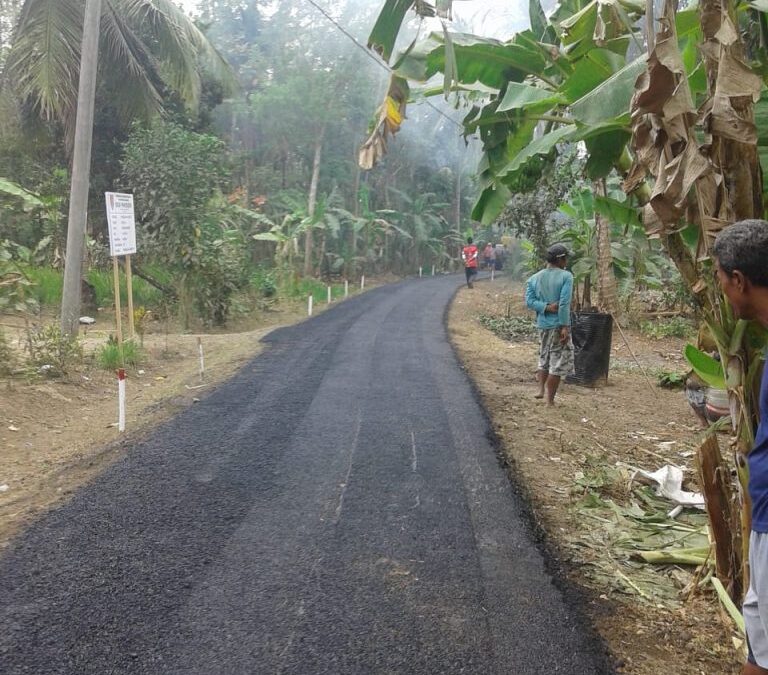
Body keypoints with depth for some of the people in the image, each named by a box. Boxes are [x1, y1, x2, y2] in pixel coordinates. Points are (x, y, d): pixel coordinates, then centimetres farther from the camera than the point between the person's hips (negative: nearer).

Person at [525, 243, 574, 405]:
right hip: (558, 325, -5)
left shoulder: (534, 278, 6)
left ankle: (541, 389, 20)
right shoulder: (566, 276, -9)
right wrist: (565, 326, -16)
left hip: (543, 324, 5)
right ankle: (550, 400, 6)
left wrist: (546, 307, -10)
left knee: (544, 358, 24)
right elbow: (564, 303, -17)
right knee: (558, 363, 3)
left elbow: (529, 301, -4)